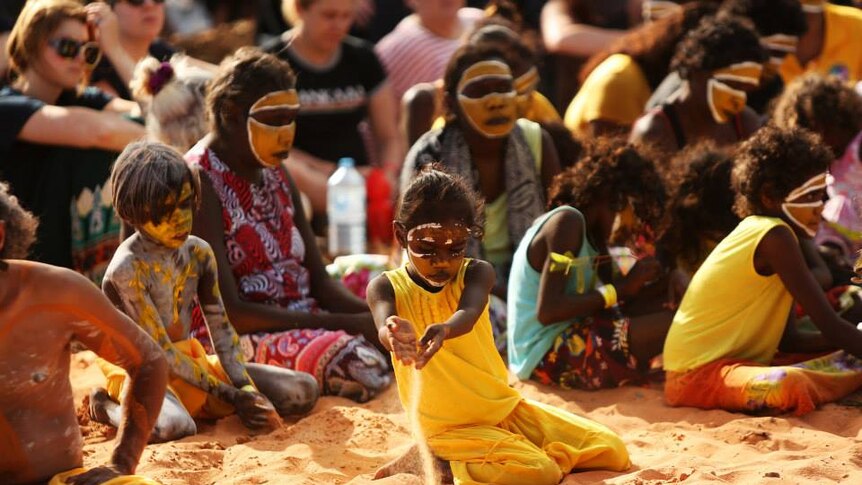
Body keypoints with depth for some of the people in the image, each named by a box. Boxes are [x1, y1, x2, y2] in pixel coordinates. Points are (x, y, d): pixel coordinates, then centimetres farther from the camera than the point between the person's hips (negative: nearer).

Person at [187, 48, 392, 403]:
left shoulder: (276, 176, 14)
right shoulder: (199, 183, -12)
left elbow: (319, 281, 12)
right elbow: (228, 312, -18)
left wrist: (373, 316, -10)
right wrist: (346, 324, -21)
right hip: (234, 339, -8)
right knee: (362, 367, -32)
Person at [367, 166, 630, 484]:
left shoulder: (476, 273, -4)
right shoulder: (387, 287, -9)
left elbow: (468, 314, -27)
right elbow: (386, 325, -32)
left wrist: (444, 329, -52)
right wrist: (396, 335, -58)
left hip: (506, 407, 6)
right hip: (449, 427, -5)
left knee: (612, 452, 4)